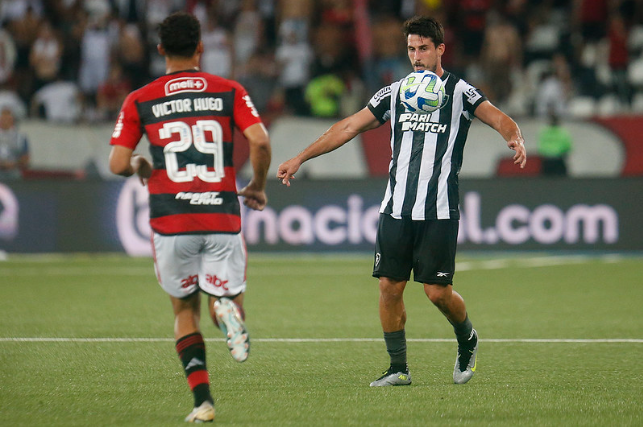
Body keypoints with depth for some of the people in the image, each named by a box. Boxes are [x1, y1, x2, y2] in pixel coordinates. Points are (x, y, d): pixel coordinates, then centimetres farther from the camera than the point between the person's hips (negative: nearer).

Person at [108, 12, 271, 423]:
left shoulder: (140, 101, 5)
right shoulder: (229, 91, 5)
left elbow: (118, 163, 0)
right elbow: (260, 142, -7)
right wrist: (258, 186, 10)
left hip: (170, 220, 0)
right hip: (222, 216, 0)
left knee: (185, 310, 17)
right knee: (227, 297, 13)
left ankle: (203, 400, 1)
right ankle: (229, 308, -27)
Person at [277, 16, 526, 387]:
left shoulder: (459, 91, 1)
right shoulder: (395, 93, 13)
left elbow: (499, 119, -10)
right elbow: (349, 127, 16)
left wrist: (515, 138, -34)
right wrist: (300, 158, 13)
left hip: (439, 213, -4)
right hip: (396, 210, 4)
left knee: (438, 291, -6)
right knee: (390, 286, -1)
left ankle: (468, 342, 24)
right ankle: (399, 369, 10)